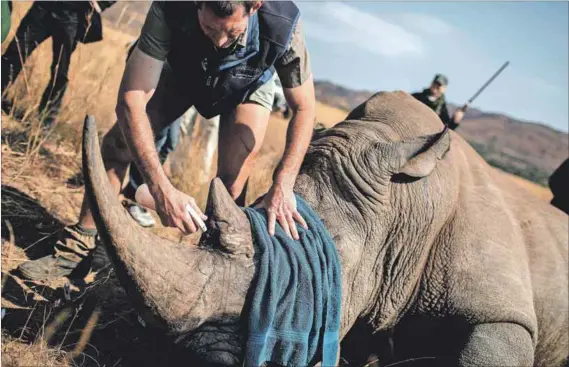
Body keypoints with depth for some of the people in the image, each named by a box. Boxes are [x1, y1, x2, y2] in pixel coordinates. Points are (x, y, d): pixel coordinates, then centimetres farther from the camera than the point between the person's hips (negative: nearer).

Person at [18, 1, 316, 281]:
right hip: (182, 70, 1)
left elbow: (303, 108, -29)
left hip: (247, 84, -1)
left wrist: (282, 186, -42)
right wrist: (161, 189, -53)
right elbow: (131, 100, -43)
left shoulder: (283, 24, -41)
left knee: (232, 183, -19)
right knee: (118, 143, -7)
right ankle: (77, 249, 4)